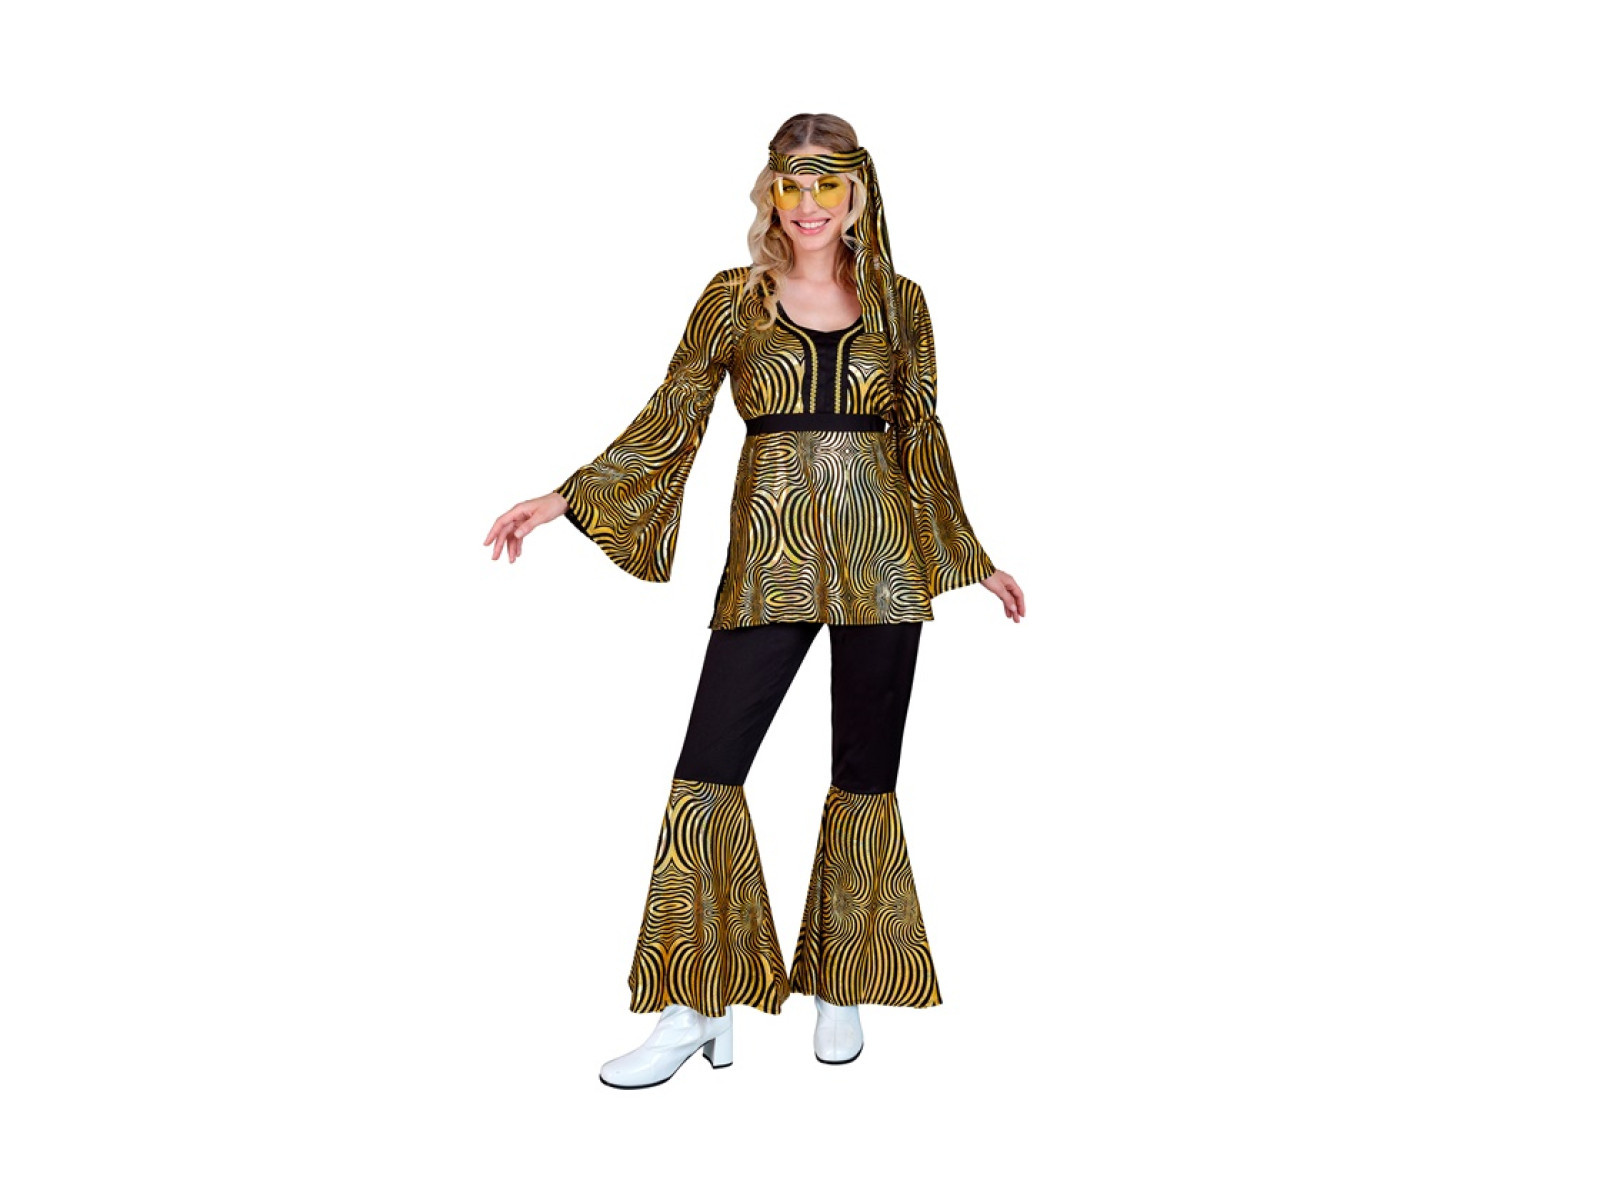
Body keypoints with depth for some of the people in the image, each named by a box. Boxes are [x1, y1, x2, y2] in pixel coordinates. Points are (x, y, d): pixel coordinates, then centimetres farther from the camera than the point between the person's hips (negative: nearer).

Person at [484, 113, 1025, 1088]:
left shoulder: (901, 304, 9)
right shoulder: (735, 300, 6)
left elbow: (923, 446, 14)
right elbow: (668, 423, 5)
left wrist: (974, 560, 17)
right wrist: (563, 500, -2)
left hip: (883, 562, 1)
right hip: (772, 559, -1)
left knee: (867, 775, 6)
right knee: (708, 769, -9)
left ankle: (840, 990, 21)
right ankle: (697, 1010, 1)